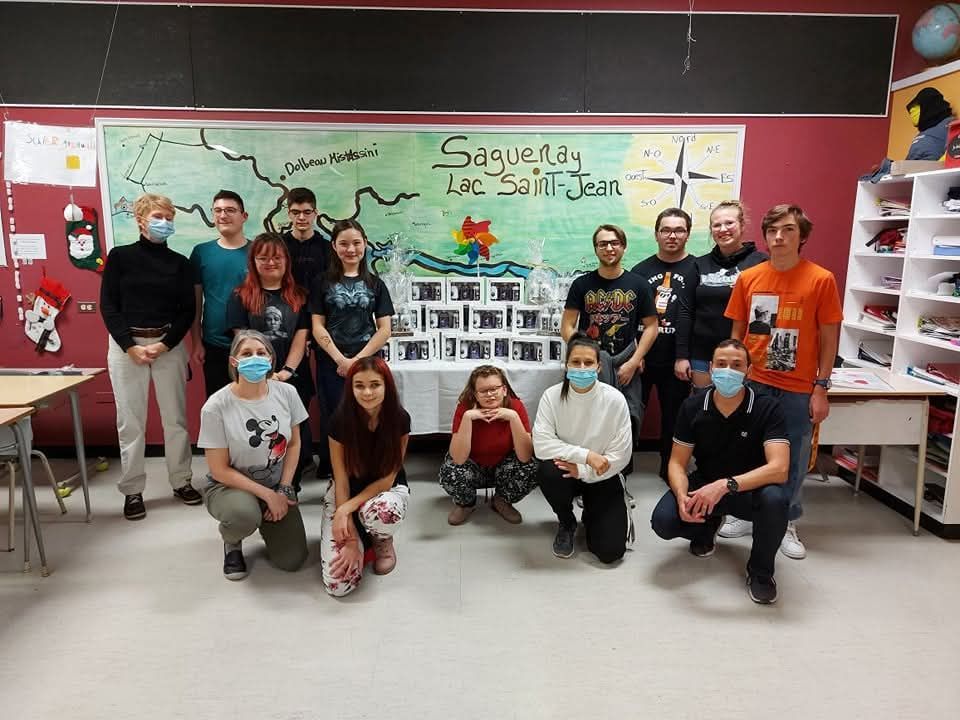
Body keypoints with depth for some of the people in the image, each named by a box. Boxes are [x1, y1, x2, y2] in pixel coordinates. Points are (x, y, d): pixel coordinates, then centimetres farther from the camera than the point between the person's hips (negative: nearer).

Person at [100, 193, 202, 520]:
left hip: (170, 344, 1)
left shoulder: (180, 263, 7)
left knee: (175, 417, 5)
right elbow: (108, 306, -1)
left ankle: (181, 481, 17)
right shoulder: (120, 256, 3)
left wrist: (165, 344, -10)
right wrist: (131, 346, -11)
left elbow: (188, 310, 3)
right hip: (126, 344, -1)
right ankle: (132, 490, 11)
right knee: (130, 420, 1)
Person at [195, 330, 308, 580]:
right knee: (245, 515, -39)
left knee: (292, 560, -6)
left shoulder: (286, 393, -11)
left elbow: (294, 443, 2)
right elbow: (219, 470, -15)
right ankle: (232, 541, 2)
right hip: (229, 485, -3)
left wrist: (284, 490, -6)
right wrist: (267, 495, -19)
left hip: (277, 485, 3)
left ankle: (266, 521, 27)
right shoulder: (216, 406, -20)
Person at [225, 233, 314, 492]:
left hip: (295, 380, 2)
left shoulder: (299, 296, 10)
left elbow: (301, 336, 2)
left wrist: (287, 371, -11)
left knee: (296, 437, 3)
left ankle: (290, 491, 18)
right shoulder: (240, 297, 4)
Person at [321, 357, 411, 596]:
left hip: (388, 489, 0)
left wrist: (347, 510, -26)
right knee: (337, 584, -18)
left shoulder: (399, 419, -19)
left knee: (381, 512, -41)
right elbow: (341, 480, -15)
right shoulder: (341, 419, -20)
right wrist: (351, 538, -20)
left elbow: (387, 479, -15)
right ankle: (364, 539, 15)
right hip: (346, 491, 1)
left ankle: (383, 541, -2)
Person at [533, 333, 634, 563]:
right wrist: (585, 455, -29)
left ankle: (592, 516, 25)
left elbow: (620, 456, -15)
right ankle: (566, 524, -2)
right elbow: (541, 444, -22)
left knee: (610, 551, -13)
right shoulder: (552, 396, -15)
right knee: (548, 471, -35)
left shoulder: (615, 399, -17)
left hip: (602, 476, -1)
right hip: (568, 469, 1)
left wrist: (583, 471, -24)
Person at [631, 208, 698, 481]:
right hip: (641, 358, 2)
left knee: (673, 417, 11)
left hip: (677, 362, -1)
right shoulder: (641, 270, 6)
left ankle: (669, 472, 28)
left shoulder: (696, 269, -1)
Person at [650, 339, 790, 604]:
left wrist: (726, 485, -43)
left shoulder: (767, 408, -18)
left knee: (774, 500, -37)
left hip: (750, 489, -2)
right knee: (663, 521, -24)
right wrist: (682, 496, -31)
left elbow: (779, 468, -30)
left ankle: (760, 570, -5)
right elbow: (678, 463, -8)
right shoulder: (692, 407, -10)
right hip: (704, 483, 2)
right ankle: (707, 526, 15)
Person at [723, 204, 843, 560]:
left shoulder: (821, 279, -5)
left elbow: (829, 338, -2)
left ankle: (786, 523, 25)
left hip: (798, 389, -1)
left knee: (793, 459, 8)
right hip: (752, 384, 2)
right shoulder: (748, 278, 1)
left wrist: (821, 388, -5)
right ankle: (745, 513, 27)